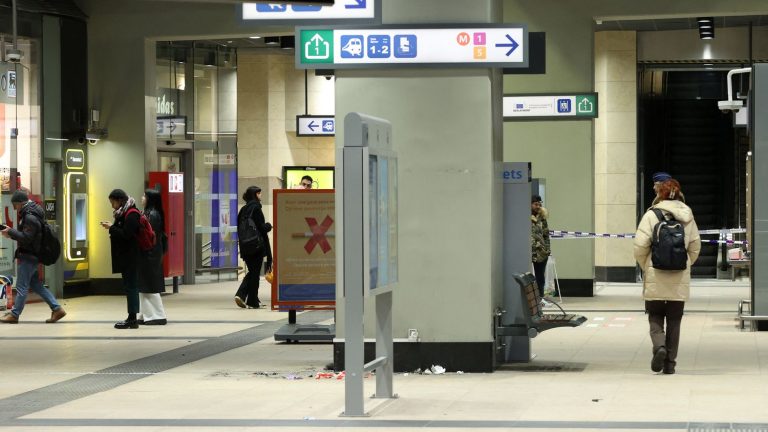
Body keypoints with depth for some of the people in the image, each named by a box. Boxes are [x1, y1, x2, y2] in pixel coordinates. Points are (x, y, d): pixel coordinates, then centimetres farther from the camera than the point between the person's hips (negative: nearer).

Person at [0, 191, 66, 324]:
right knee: (36, 284, 14)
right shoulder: (29, 214, 13)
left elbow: (26, 238, -24)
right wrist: (12, 233, 2)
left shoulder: (30, 217, -19)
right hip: (31, 255, 10)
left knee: (22, 287, -2)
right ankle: (57, 309, 12)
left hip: (28, 256, -10)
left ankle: (14, 315, 6)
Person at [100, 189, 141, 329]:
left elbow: (126, 234, -21)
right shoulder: (123, 213, 16)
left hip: (130, 257, -10)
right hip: (125, 256, 10)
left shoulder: (132, 214, -15)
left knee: (131, 286, -7)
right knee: (129, 286, 10)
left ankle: (132, 318, -5)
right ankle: (132, 318, 14)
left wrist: (111, 228, -13)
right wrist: (112, 229, 2)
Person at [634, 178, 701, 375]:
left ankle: (659, 347, -17)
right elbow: (695, 247, 8)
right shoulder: (688, 216, 5)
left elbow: (640, 246, -10)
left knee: (655, 317, 8)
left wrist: (646, 268, 6)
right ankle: (670, 362, 11)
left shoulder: (652, 215, -7)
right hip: (680, 280, 3)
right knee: (674, 321, 11)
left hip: (655, 278, -3)